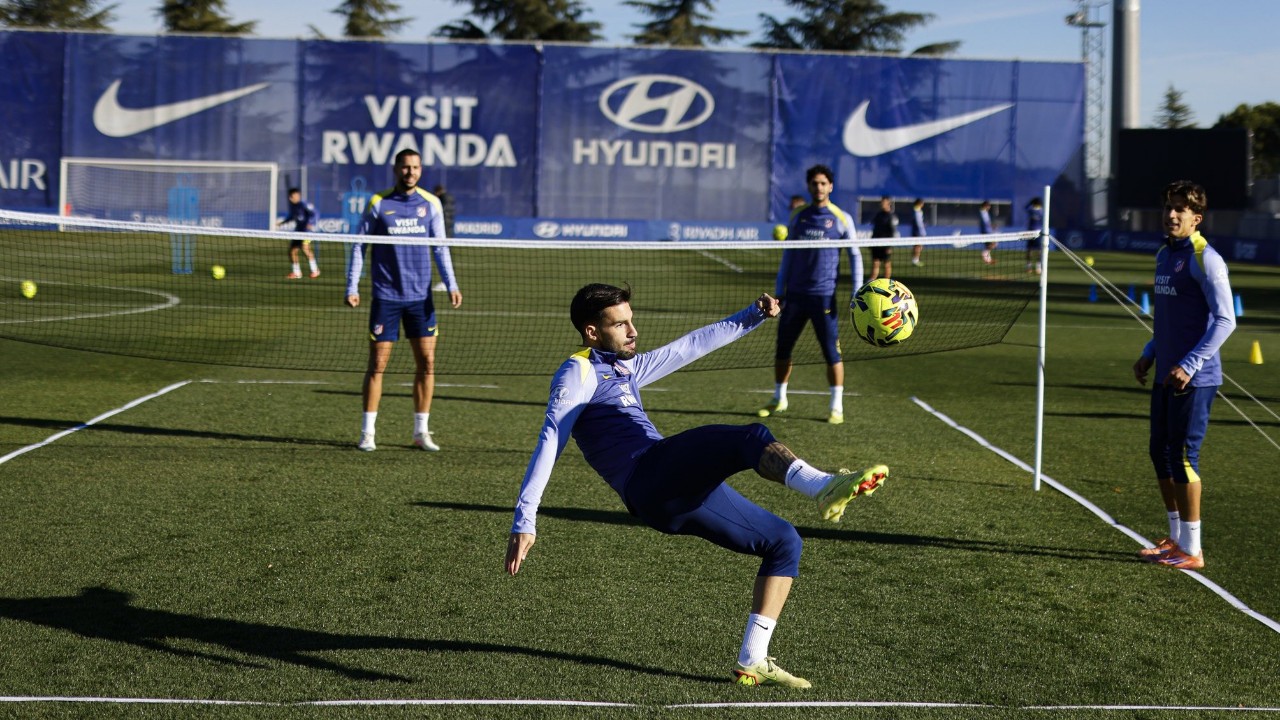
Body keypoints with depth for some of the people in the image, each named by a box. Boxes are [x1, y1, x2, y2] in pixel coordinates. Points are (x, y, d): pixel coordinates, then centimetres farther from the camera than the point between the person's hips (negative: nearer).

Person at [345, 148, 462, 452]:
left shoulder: (431, 204, 5)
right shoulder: (378, 204, -1)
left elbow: (440, 247, 7)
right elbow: (359, 246, 2)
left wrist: (451, 285, -5)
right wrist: (352, 287, -6)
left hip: (420, 296, 2)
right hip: (386, 296, -2)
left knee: (426, 362, 1)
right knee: (377, 364, -1)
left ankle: (421, 432, 12)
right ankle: (367, 432, 7)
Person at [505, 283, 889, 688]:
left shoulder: (627, 368, 29)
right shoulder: (578, 373, 3)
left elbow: (694, 344, 33)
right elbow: (550, 442, -8)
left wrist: (752, 316, 24)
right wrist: (524, 520, -17)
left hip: (682, 496, 9)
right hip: (652, 476, -9)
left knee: (784, 541, 8)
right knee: (752, 439, -28)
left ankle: (752, 662, 5)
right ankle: (827, 487, -57)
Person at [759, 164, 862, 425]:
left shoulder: (841, 219, -1)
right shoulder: (798, 216, 9)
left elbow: (855, 256, 2)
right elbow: (788, 255, 14)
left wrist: (856, 291, -7)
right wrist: (779, 291, 11)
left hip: (824, 296, -4)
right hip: (795, 294, 4)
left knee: (831, 351, -4)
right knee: (783, 348, 9)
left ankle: (836, 407, 4)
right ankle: (779, 399, 24)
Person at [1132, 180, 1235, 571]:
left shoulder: (1205, 259, -13)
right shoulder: (1164, 254, 13)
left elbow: (1225, 320, -17)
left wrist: (1189, 365, -22)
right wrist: (1149, 354, 15)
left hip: (1193, 378, -8)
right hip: (1165, 376, 9)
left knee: (1182, 457, -4)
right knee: (1160, 453, 13)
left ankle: (1192, 550, 5)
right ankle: (1176, 538, 25)